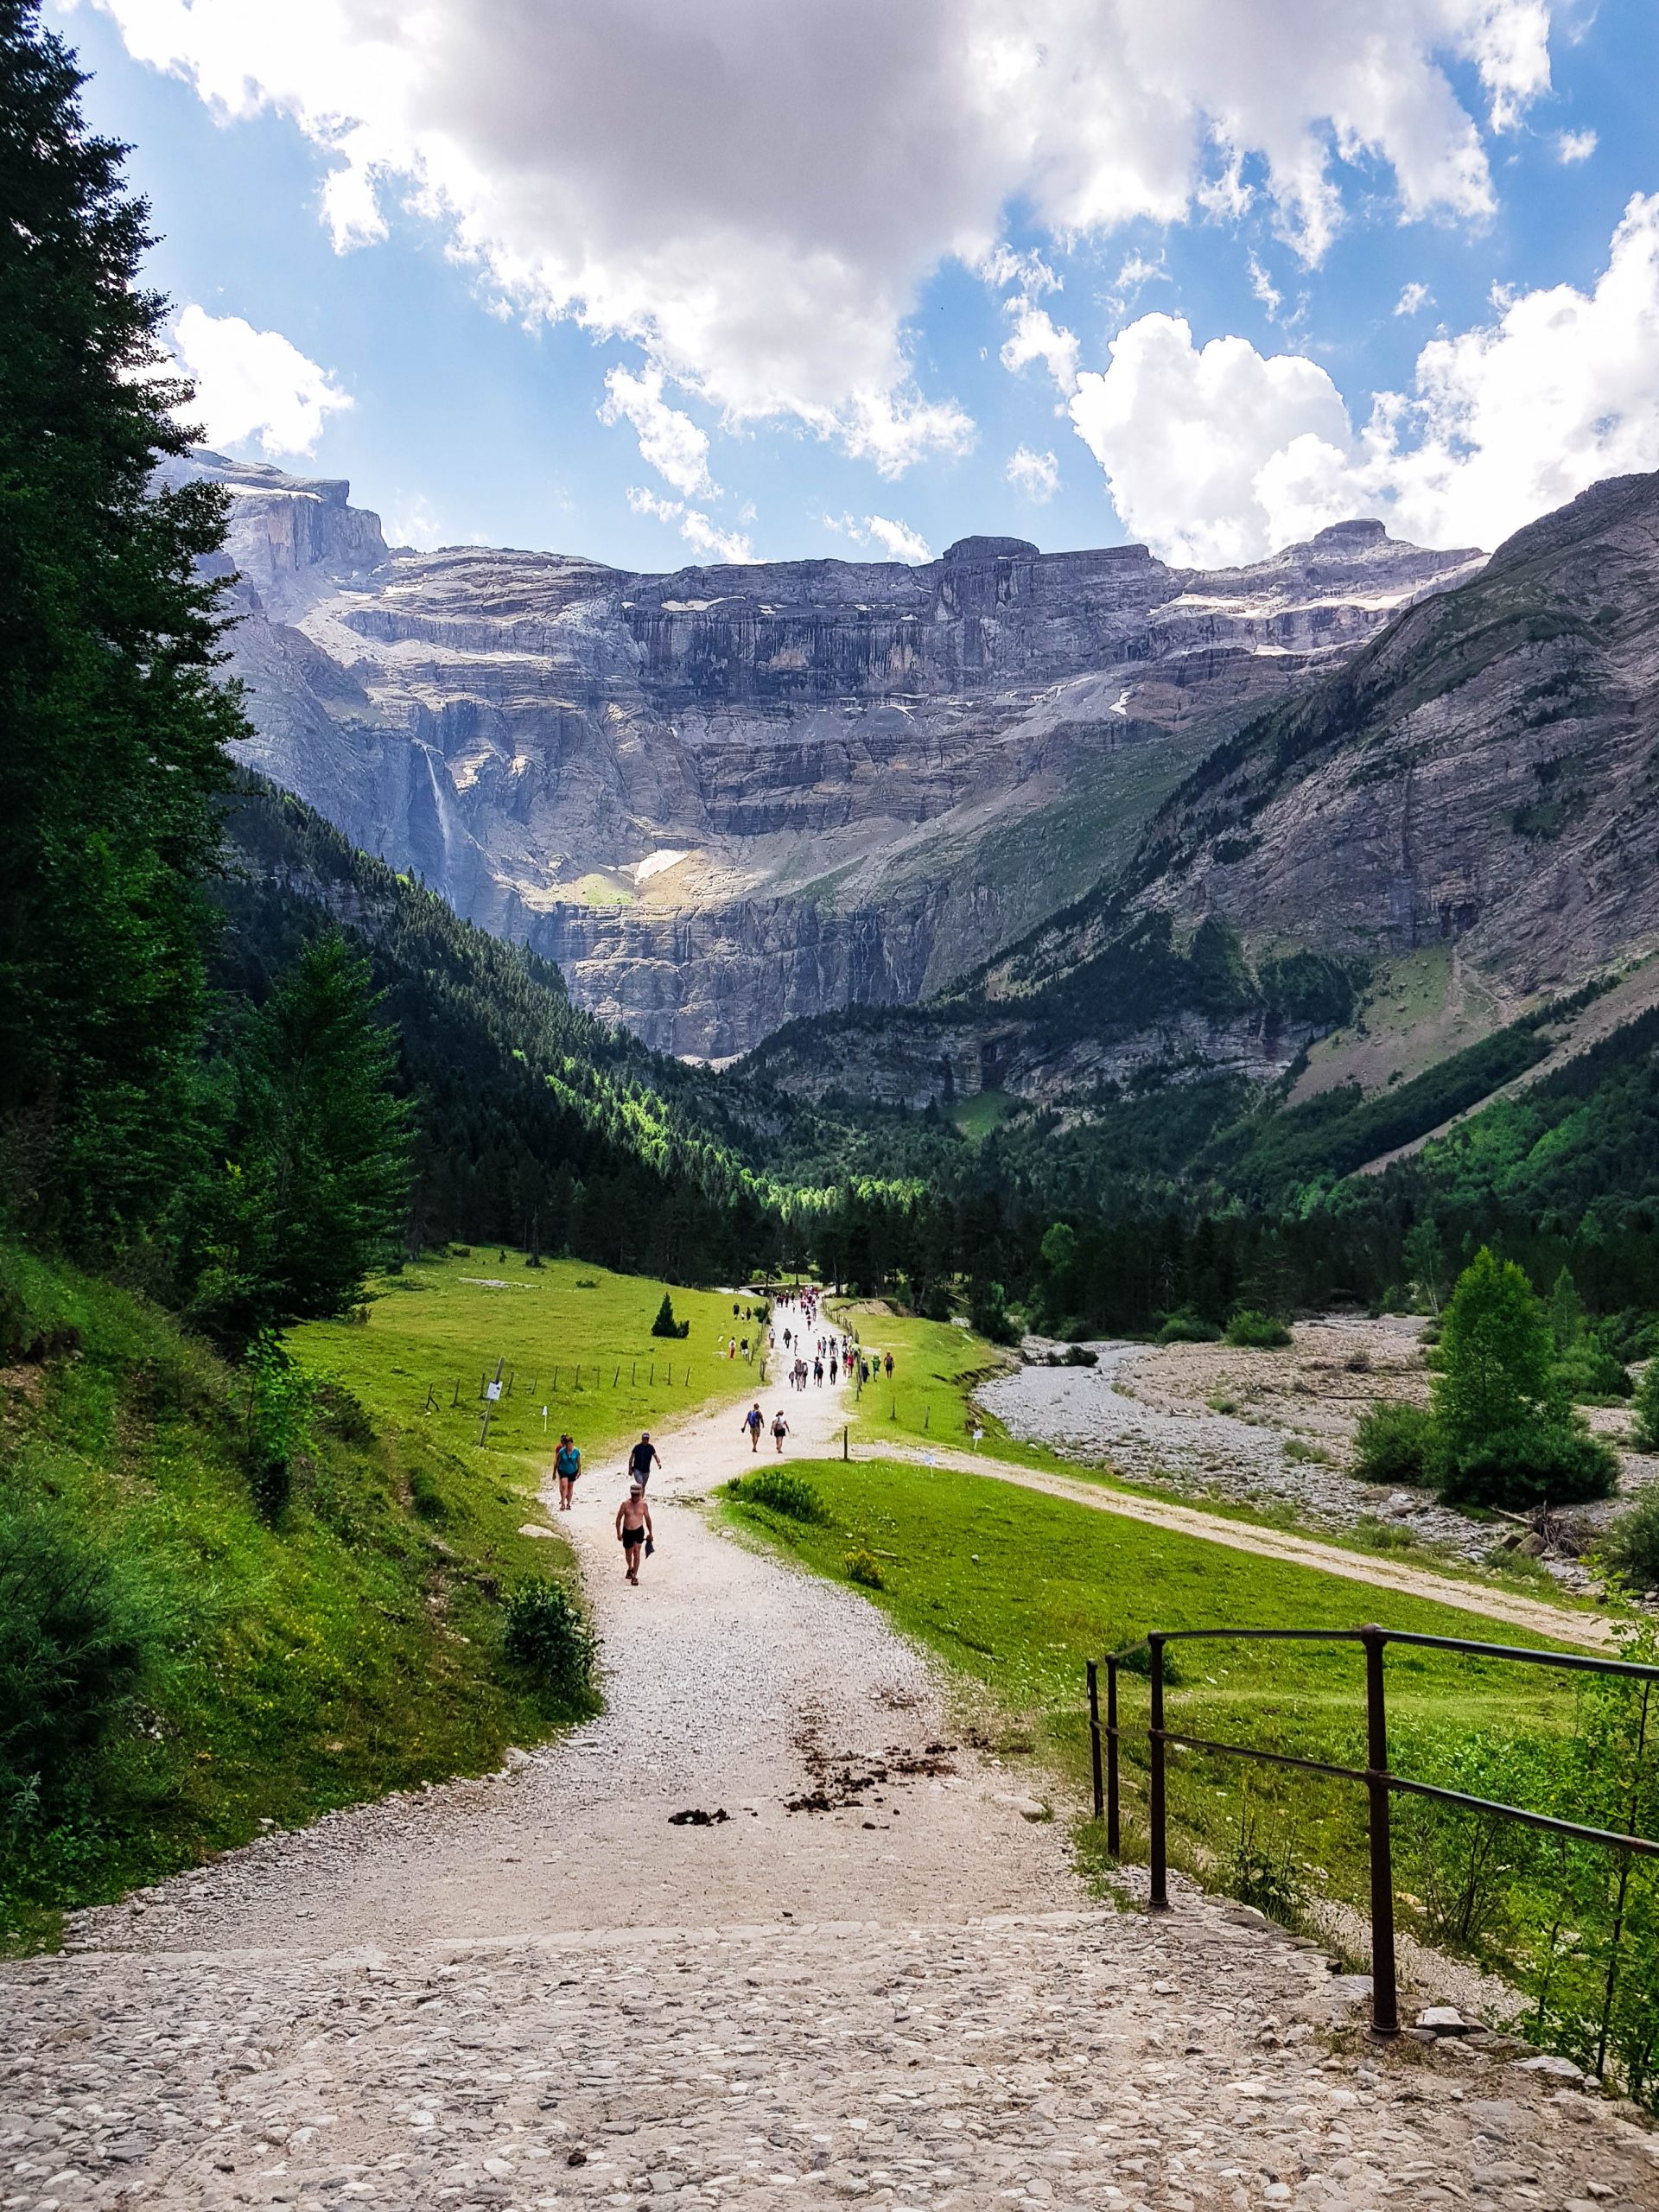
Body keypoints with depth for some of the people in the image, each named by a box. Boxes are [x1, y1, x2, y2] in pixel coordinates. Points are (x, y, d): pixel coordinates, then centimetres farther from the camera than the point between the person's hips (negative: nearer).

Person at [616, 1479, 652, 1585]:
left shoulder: (643, 1504, -4)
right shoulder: (625, 1504, -6)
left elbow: (647, 1518, 7)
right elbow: (619, 1517, 2)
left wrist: (650, 1533, 13)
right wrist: (618, 1532, -2)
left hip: (639, 1531, -1)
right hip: (627, 1532, 1)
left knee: (636, 1552, -14)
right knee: (628, 1553, 16)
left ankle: (634, 1576, -8)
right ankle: (630, 1568, 46)